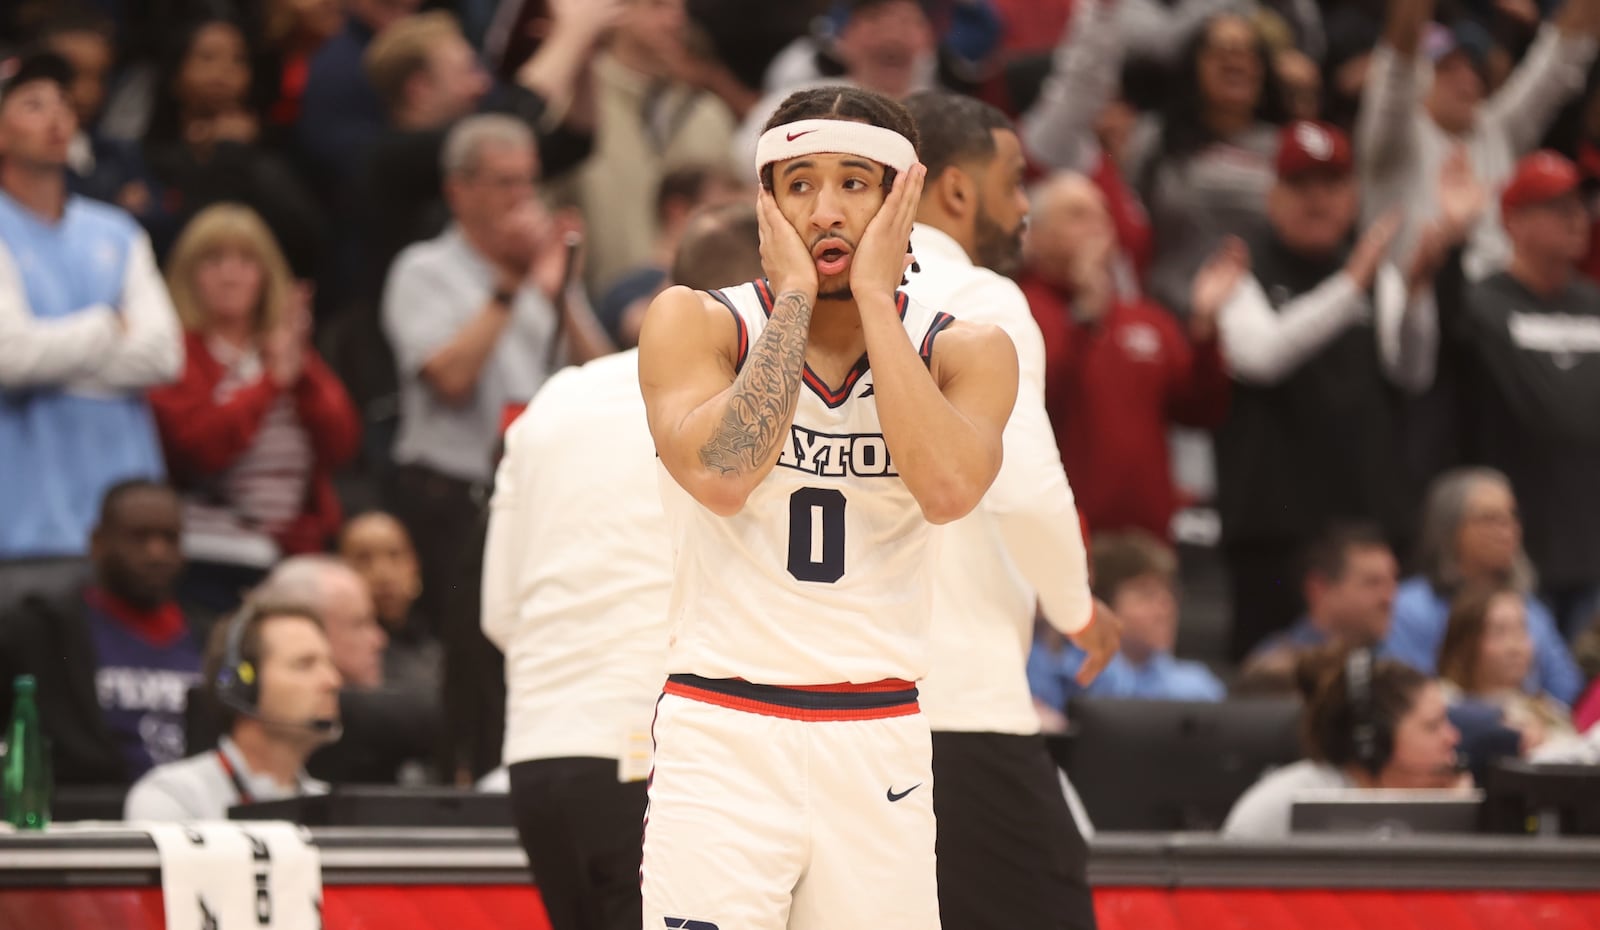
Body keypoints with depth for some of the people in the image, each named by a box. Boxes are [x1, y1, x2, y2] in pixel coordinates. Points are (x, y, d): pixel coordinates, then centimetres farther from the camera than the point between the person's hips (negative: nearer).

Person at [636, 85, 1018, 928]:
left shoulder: (966, 353, 2)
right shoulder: (694, 323, -3)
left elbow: (948, 489, -19)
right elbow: (721, 477, -21)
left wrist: (874, 296, -13)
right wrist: (795, 295, -14)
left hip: (879, 745, 2)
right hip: (721, 735, -2)